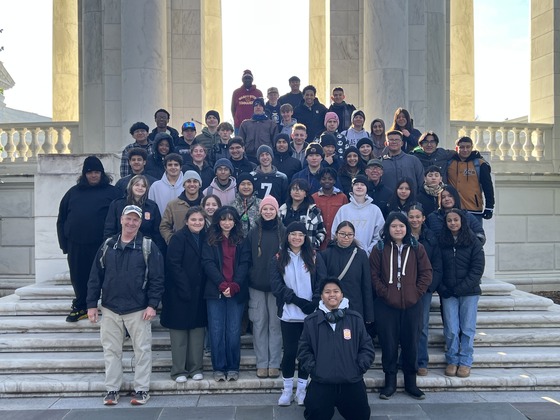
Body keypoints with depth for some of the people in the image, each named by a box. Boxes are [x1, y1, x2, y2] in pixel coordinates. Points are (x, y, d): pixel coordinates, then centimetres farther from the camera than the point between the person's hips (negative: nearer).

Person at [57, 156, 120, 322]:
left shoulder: (111, 192, 4)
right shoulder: (74, 192, 13)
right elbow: (62, 219, 14)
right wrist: (64, 244, 7)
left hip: (101, 245, -3)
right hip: (76, 245, 3)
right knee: (78, 278, 11)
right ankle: (80, 307, 29)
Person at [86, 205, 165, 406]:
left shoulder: (148, 247, -4)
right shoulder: (107, 246, 6)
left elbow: (157, 279, -6)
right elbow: (95, 277, 8)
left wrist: (152, 304, -13)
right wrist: (92, 304, 4)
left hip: (138, 310, -3)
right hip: (110, 309, 3)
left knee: (142, 350, 4)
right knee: (111, 350, 10)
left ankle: (142, 389, 16)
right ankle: (111, 389, 23)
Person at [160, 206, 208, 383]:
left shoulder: (205, 238, 8)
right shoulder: (178, 237, -7)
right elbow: (173, 264, -13)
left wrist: (205, 288, -3)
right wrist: (185, 288, -17)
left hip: (199, 292, 5)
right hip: (179, 292, -4)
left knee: (197, 328, 7)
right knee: (179, 329, 3)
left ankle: (195, 368, 18)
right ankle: (179, 370, 13)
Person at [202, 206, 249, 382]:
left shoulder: (241, 241, 12)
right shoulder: (210, 241, 8)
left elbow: (244, 264, 2)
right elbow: (208, 263, -3)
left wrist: (234, 286, -12)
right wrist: (222, 285, -15)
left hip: (236, 293, 1)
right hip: (215, 291, 0)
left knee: (234, 332, 0)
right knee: (216, 331, 0)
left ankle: (233, 367, 13)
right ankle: (218, 368, 11)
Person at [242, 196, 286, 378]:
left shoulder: (283, 232, 1)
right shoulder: (253, 232, 3)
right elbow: (246, 258, 5)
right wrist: (249, 277, -3)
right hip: (256, 285, 1)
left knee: (275, 324, 4)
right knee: (260, 324, 4)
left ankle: (274, 364, 13)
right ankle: (262, 363, 14)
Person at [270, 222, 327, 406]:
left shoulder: (314, 257, 5)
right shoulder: (278, 259, 3)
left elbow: (322, 283, -2)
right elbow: (276, 286, -6)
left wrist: (314, 304, -16)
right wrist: (299, 301, -15)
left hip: (311, 314, 1)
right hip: (289, 314, -1)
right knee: (289, 351, 2)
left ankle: (302, 388, 22)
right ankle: (287, 389, 19)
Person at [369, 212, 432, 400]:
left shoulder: (417, 248, 5)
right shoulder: (379, 249, 2)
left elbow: (426, 273, 4)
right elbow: (373, 274, 1)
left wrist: (417, 292, -4)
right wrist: (384, 292, -8)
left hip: (412, 305, 1)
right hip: (386, 305, -1)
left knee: (411, 344, 8)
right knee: (388, 344, 5)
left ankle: (410, 383, 22)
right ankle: (390, 382, 18)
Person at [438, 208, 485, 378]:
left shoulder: (473, 242, -1)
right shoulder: (441, 243, 4)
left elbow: (477, 269, -5)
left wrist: (459, 288, -11)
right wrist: (442, 289, -7)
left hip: (469, 292, -1)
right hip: (448, 293, 1)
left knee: (467, 329, 5)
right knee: (451, 329, 2)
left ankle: (465, 362, 17)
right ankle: (452, 360, 16)